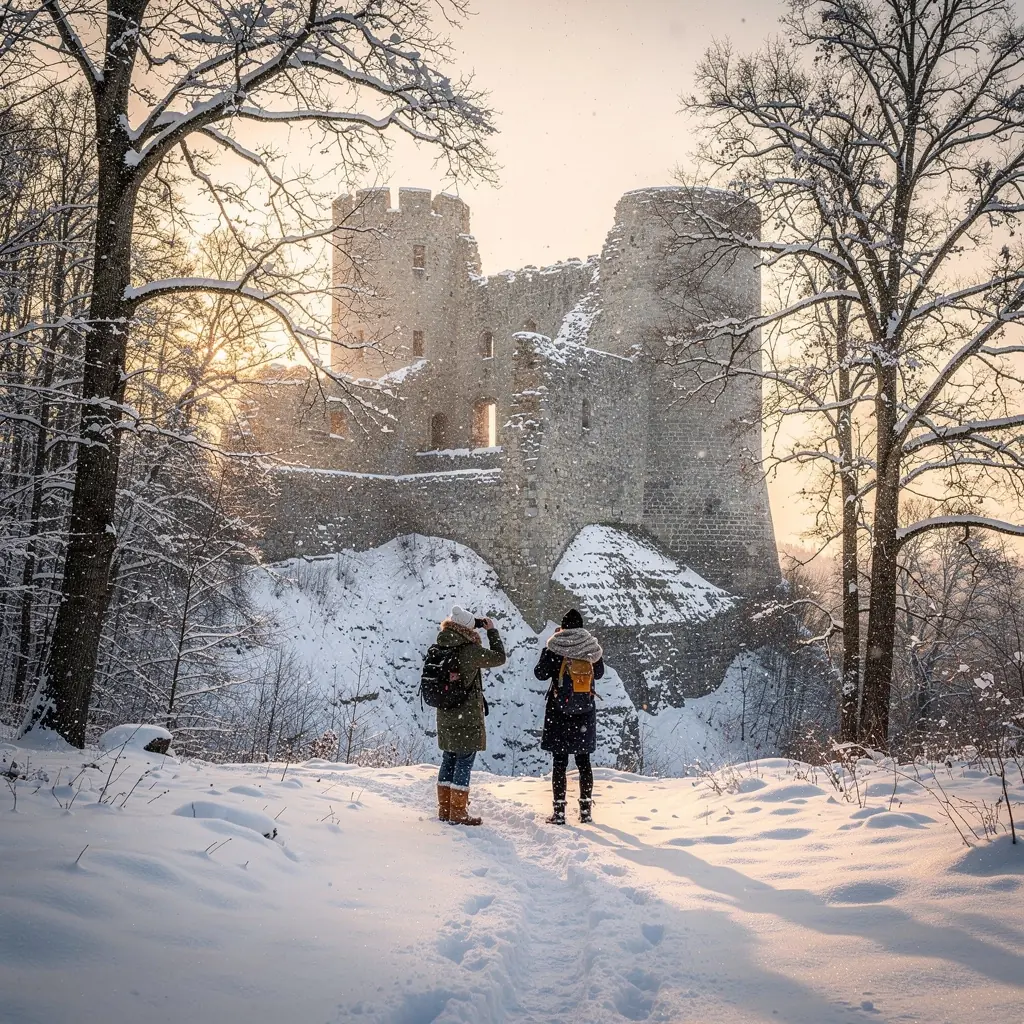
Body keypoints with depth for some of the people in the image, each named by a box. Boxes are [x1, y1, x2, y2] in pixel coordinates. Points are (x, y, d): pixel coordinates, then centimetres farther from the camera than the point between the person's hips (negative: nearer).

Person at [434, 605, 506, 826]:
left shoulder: (441, 646, 0)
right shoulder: (469, 651, -20)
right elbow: (499, 657, -8)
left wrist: (476, 623, 15)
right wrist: (492, 631, 2)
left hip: (445, 716, 7)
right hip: (467, 717, -7)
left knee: (448, 759, 16)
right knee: (464, 763, 0)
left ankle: (445, 809, 23)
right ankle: (458, 813, 2)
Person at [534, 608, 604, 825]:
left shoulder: (554, 648, -12)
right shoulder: (593, 648, -3)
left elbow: (540, 673, -1)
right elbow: (599, 673, 13)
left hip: (558, 711, -2)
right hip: (585, 712, 3)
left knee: (559, 762, 2)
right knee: (583, 761, 11)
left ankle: (559, 812, 1)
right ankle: (585, 810, 14)